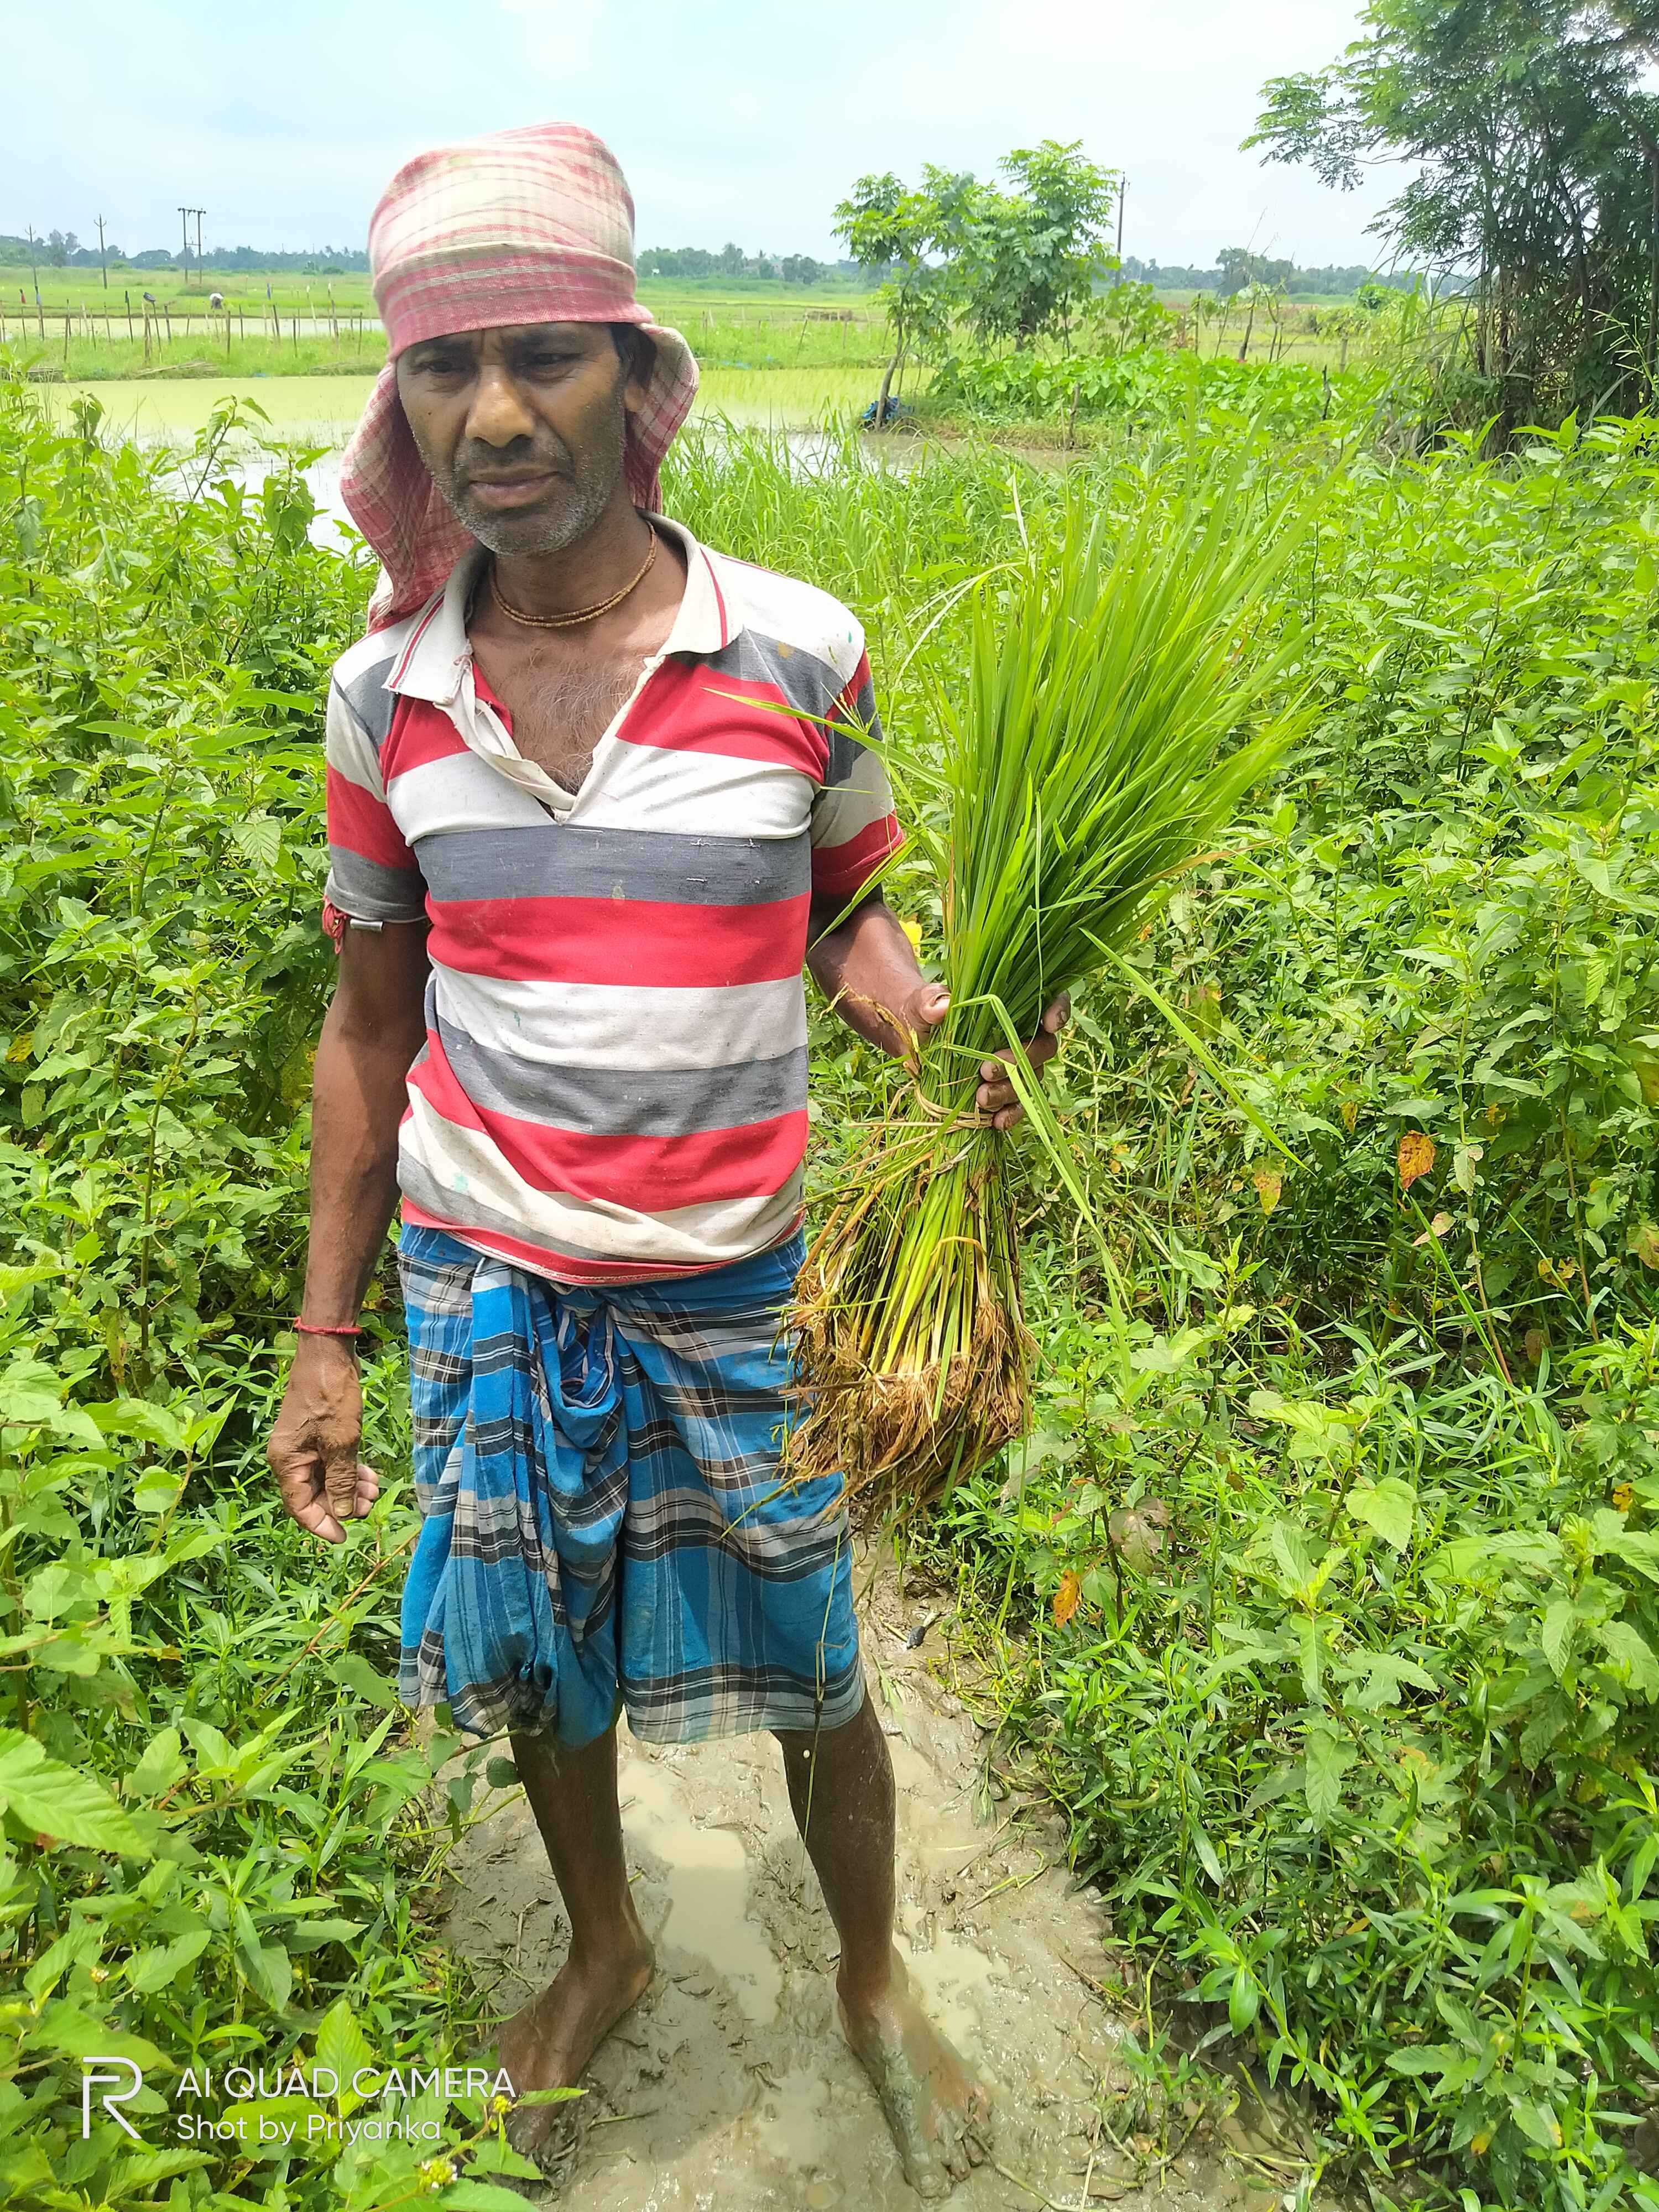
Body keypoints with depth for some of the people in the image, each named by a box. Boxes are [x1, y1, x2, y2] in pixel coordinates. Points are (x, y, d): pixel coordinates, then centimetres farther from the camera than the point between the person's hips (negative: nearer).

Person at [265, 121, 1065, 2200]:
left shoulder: (799, 654, -11)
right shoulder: (386, 690, -4)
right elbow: (369, 1025, 4)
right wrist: (324, 1331, 6)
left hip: (731, 1280, -2)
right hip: (482, 1271, 3)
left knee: (809, 1675, 13)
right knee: (536, 1662, 19)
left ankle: (874, 1984, 44)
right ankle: (603, 1950, 51)